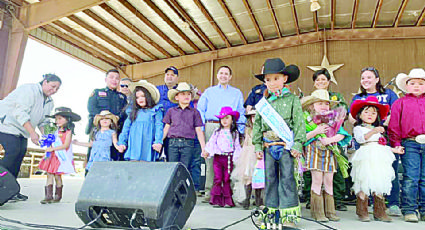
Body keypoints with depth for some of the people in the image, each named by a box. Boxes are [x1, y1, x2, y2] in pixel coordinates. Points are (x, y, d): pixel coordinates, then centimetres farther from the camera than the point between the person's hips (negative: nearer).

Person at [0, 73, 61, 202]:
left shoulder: (49, 102, 9)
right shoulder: (30, 90, -19)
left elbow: (43, 122, 11)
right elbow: (21, 113, -27)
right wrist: (32, 133, -32)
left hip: (21, 130, 9)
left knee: (21, 153, 0)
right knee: (13, 152, -19)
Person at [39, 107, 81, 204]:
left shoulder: (68, 131, -8)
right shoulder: (57, 131, 15)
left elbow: (66, 145, -16)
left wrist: (53, 148, -17)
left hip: (61, 157, -7)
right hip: (52, 156, 7)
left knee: (57, 176, -3)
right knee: (49, 174, 1)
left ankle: (58, 196, 9)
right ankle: (48, 196, 4)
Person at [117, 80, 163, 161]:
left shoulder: (155, 110, 8)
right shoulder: (132, 111, 21)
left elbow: (159, 127, -1)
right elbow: (126, 127, 18)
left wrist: (158, 142, -13)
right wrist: (122, 142, 9)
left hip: (147, 146, -3)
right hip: (133, 147, 4)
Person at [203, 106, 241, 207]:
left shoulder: (235, 133, 10)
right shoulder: (217, 132, 12)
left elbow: (237, 146, 7)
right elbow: (211, 143, 9)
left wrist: (236, 157, -5)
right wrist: (207, 152, -5)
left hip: (229, 158, -1)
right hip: (218, 157, 1)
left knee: (227, 179, 1)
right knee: (218, 178, -2)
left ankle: (227, 201, 8)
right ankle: (216, 200, 4)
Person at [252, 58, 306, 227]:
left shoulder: (292, 99, 1)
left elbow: (299, 123, -2)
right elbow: (257, 124, 12)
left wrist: (297, 144, -10)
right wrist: (257, 145, 7)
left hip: (286, 144, -3)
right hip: (268, 146, 4)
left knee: (287, 178, 0)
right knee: (270, 178, 10)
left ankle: (289, 214, 8)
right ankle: (272, 210, 22)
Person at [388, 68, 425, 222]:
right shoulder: (400, 103, 6)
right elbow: (394, 127, 2)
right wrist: (396, 144, -5)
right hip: (409, 144, -3)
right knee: (410, 178, -3)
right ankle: (409, 210, 6)